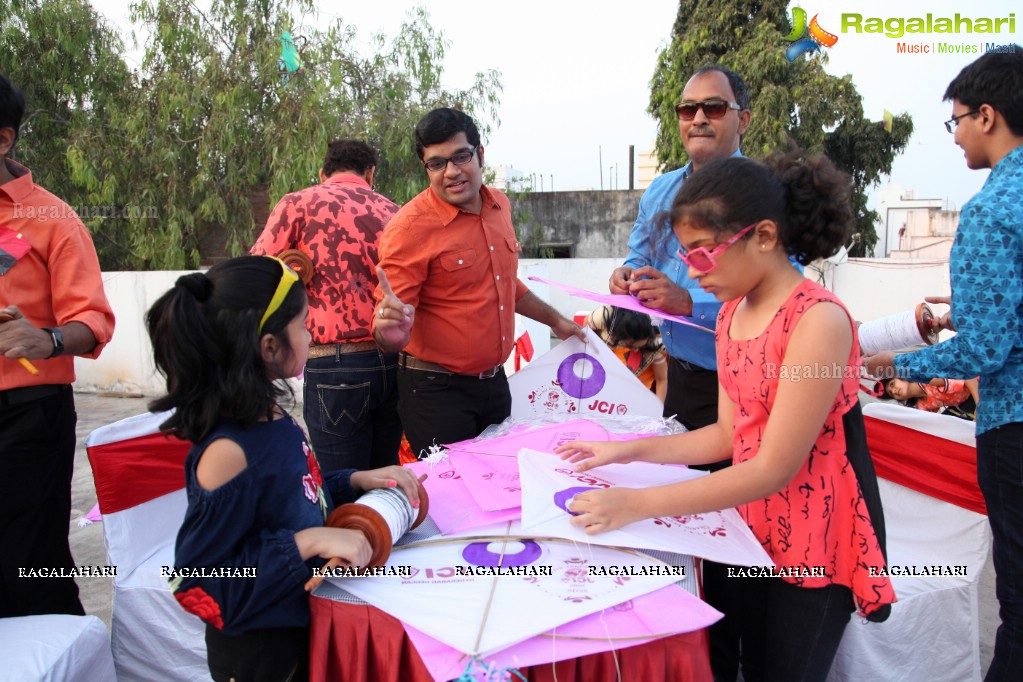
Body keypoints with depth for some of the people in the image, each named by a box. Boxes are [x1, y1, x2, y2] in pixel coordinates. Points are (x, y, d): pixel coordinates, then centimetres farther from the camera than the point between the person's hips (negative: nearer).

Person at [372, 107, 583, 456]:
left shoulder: (500, 206, 4)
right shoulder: (410, 227, -17)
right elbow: (392, 323, -15)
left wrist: (554, 319, 27)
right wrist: (391, 332, -37)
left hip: (495, 383, 7)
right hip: (437, 391, -6)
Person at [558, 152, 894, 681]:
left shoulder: (818, 321, -24)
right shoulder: (731, 314, 2)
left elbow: (774, 468, -25)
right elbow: (729, 435, 7)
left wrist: (638, 504, -28)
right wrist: (629, 450, -2)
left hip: (816, 542, -7)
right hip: (756, 528, 7)